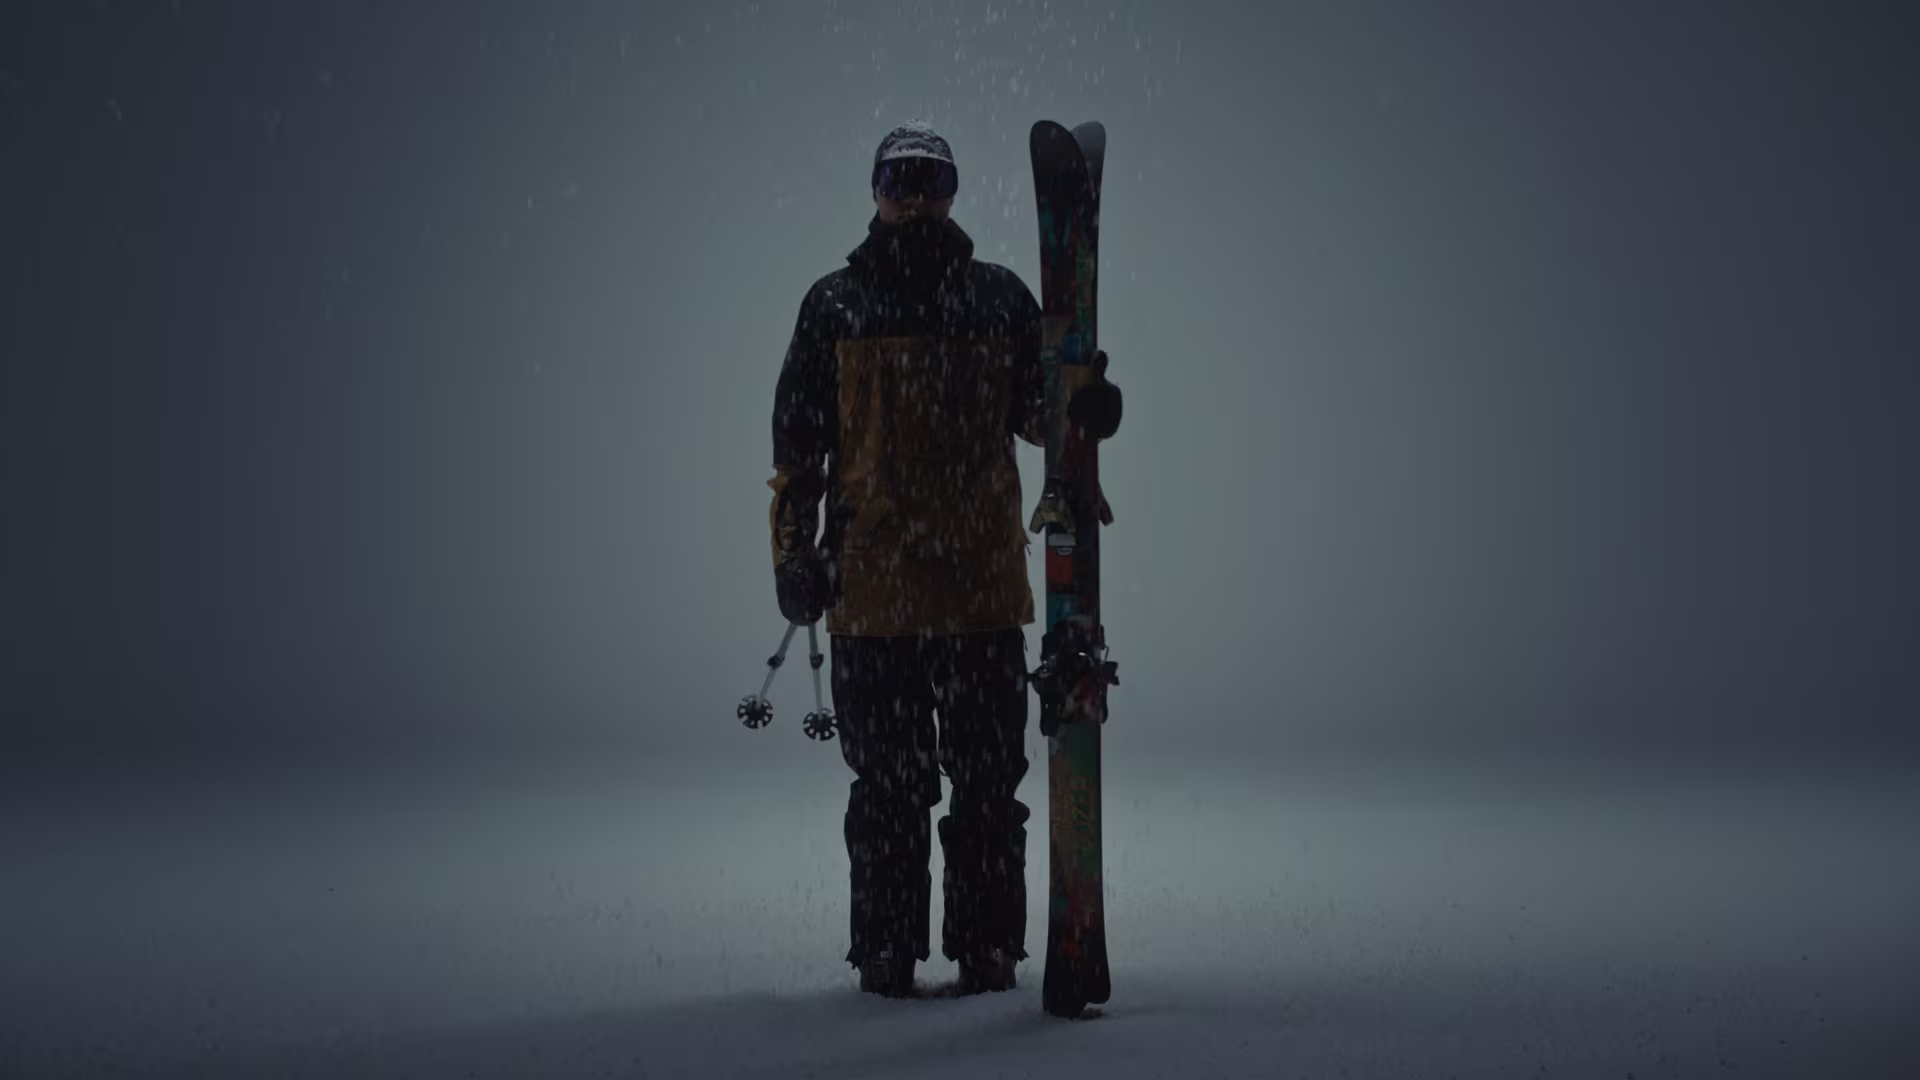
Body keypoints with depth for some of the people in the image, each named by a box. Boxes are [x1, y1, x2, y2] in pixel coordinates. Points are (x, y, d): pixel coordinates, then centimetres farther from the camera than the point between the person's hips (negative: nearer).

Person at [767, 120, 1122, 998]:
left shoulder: (1000, 298, 9)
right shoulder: (834, 306, 6)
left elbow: (1035, 408, 11)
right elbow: (798, 446, 7)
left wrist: (1080, 409, -12)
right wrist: (794, 557, 1)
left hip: (984, 582, 1)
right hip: (871, 588, -1)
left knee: (988, 778, 5)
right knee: (888, 784, 5)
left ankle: (987, 946, 14)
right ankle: (886, 951, 15)